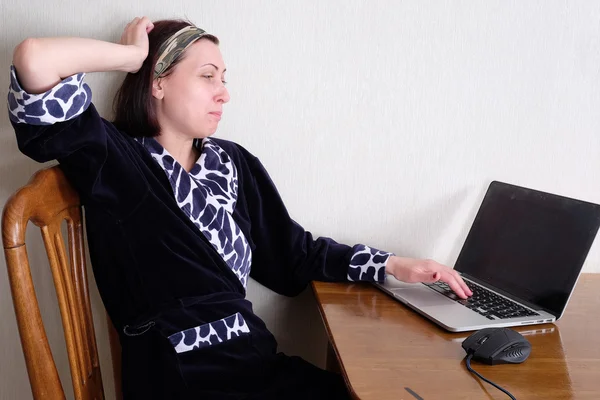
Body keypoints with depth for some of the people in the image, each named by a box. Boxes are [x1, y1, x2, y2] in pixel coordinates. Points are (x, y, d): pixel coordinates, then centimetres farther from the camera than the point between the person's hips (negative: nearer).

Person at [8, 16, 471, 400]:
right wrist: (134, 55, -3)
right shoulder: (113, 160, -4)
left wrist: (395, 265, 7)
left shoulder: (231, 163, 12)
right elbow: (34, 60, -20)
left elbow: (296, 252, 15)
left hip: (258, 359, 6)